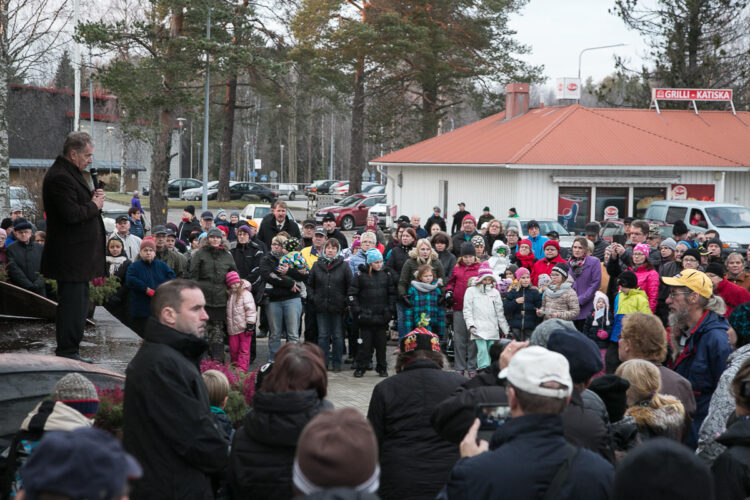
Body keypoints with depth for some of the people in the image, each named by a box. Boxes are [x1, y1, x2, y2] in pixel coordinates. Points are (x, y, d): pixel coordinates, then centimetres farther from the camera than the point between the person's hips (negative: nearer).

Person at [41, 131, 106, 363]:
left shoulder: (70, 173, 17)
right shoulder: (59, 177, -18)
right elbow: (71, 214, -27)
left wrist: (93, 199, 5)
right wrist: (94, 206, -12)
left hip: (77, 255, 11)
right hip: (70, 255, -11)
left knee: (78, 303, 16)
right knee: (72, 303, -6)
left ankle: (69, 350, 23)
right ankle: (66, 352, 0)